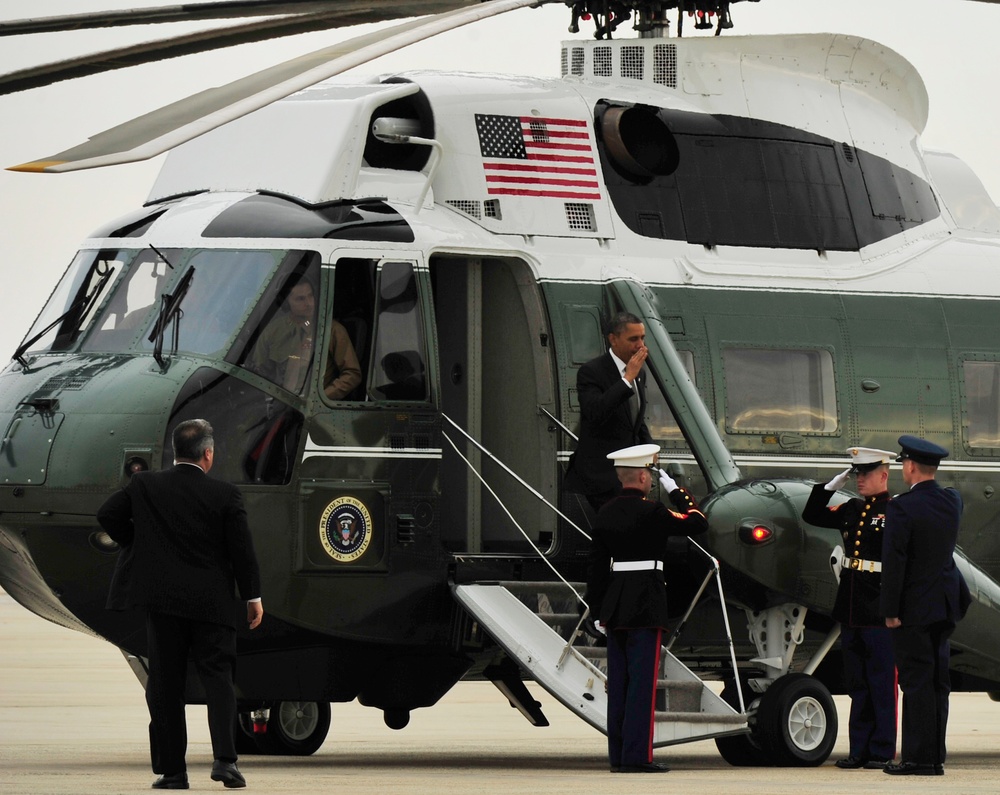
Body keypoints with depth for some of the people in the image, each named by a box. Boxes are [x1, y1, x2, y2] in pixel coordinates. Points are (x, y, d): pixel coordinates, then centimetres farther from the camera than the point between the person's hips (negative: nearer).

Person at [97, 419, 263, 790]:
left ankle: (171, 769, 4)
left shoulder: (144, 485, 0)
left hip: (161, 600, 1)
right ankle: (224, 758, -13)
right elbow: (242, 549, -4)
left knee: (165, 686, 5)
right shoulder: (225, 495, -5)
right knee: (217, 678, 3)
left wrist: (135, 543, 15)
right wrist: (253, 597, 6)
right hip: (212, 603, -1)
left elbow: (107, 514, 2)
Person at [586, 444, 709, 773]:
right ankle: (637, 755, -8)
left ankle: (618, 755, 11)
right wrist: (675, 491, 4)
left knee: (619, 681, 9)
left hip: (615, 603, 7)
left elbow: (597, 564, 10)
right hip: (646, 604, -7)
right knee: (642, 680, -5)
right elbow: (698, 523, -6)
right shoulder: (649, 512, -13)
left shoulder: (606, 512, 8)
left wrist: (598, 610, 16)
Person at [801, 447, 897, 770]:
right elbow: (812, 516, 22)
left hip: (879, 610, -7)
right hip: (851, 609, 7)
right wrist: (833, 485, 11)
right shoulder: (852, 509, 13)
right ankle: (860, 750, 15)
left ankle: (883, 752, 2)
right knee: (857, 684, 10)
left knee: (882, 684, -2)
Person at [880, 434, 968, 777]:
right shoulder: (952, 502, 4)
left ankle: (918, 758, -6)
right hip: (945, 606, 7)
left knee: (917, 681, -6)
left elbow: (893, 562, -17)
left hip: (913, 607, -7)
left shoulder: (902, 507, -16)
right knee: (938, 681, 10)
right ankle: (935, 757, 13)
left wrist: (891, 610, -12)